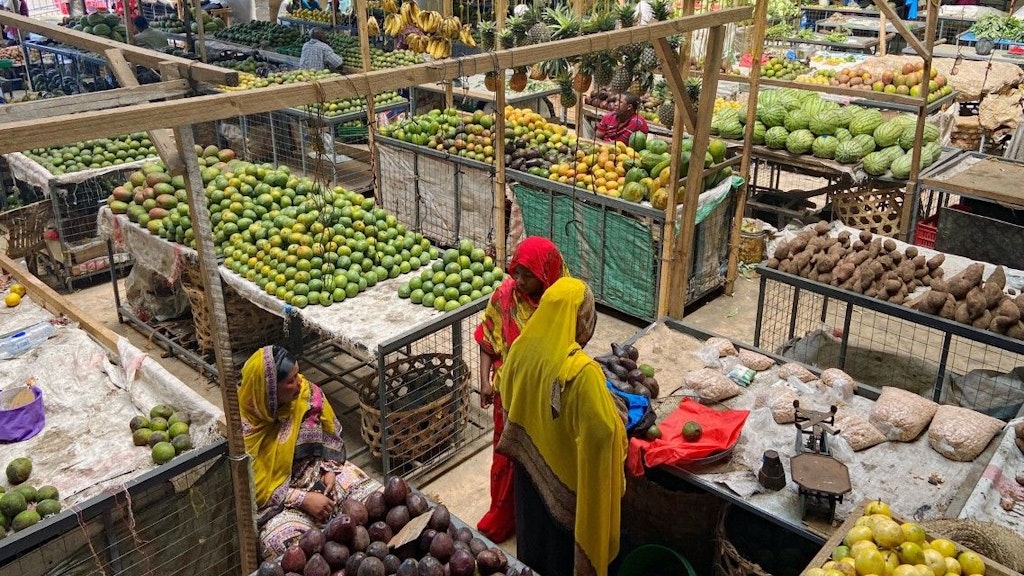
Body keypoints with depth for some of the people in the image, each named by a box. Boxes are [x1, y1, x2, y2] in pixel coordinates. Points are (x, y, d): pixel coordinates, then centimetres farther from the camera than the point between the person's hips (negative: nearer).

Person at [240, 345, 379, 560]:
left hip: (320, 474, 5)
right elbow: (256, 489, -16)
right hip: (277, 500, -4)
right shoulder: (244, 429, -22)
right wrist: (303, 499, -21)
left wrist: (330, 470, -8)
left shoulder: (308, 393, -9)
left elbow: (332, 435, 7)